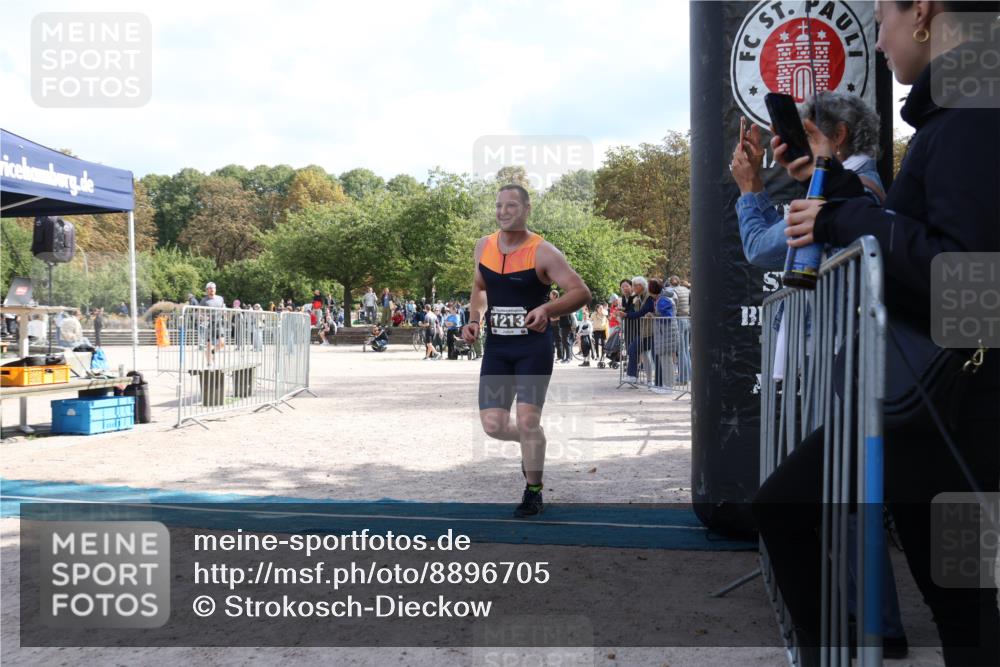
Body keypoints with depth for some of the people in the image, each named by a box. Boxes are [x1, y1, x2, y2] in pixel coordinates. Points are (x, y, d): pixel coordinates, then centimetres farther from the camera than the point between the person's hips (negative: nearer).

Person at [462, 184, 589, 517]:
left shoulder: (542, 252, -10)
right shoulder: (484, 247, 6)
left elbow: (581, 292, -12)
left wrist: (546, 309, -29)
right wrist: (474, 320, 6)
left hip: (534, 346, -4)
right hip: (496, 346, 5)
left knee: (527, 420, -10)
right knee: (492, 424, -2)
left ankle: (533, 493, 11)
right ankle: (531, 445, 33)